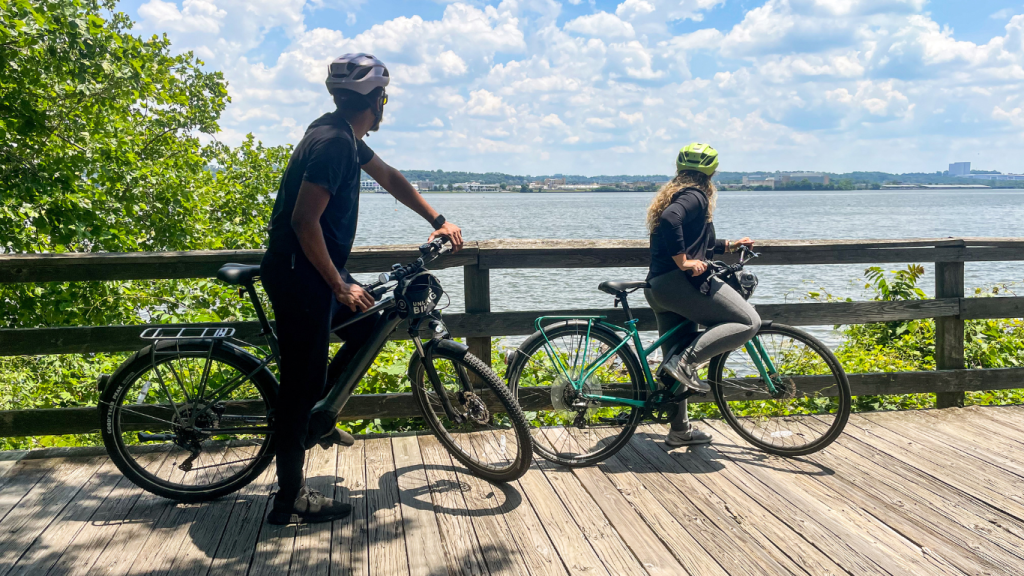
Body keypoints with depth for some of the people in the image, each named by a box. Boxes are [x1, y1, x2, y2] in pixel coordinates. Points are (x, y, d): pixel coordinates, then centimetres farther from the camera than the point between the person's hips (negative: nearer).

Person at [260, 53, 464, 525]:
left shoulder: (346, 137, 10)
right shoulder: (332, 142, -21)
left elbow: (389, 177, 25)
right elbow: (305, 221, -27)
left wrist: (438, 220, 22)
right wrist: (339, 286, -20)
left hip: (314, 269, 10)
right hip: (297, 274, -10)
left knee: (371, 322, 19)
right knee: (302, 382, -4)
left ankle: (317, 417, 26)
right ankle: (290, 500, 6)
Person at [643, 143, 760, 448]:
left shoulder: (673, 194, 25)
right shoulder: (695, 196, -5)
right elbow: (670, 221, -26)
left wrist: (729, 245, 34)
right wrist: (683, 262, -23)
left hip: (658, 287, 10)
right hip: (681, 282, -10)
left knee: (676, 367, 16)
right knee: (749, 322, -12)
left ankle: (680, 430, 23)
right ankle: (687, 360, -19)